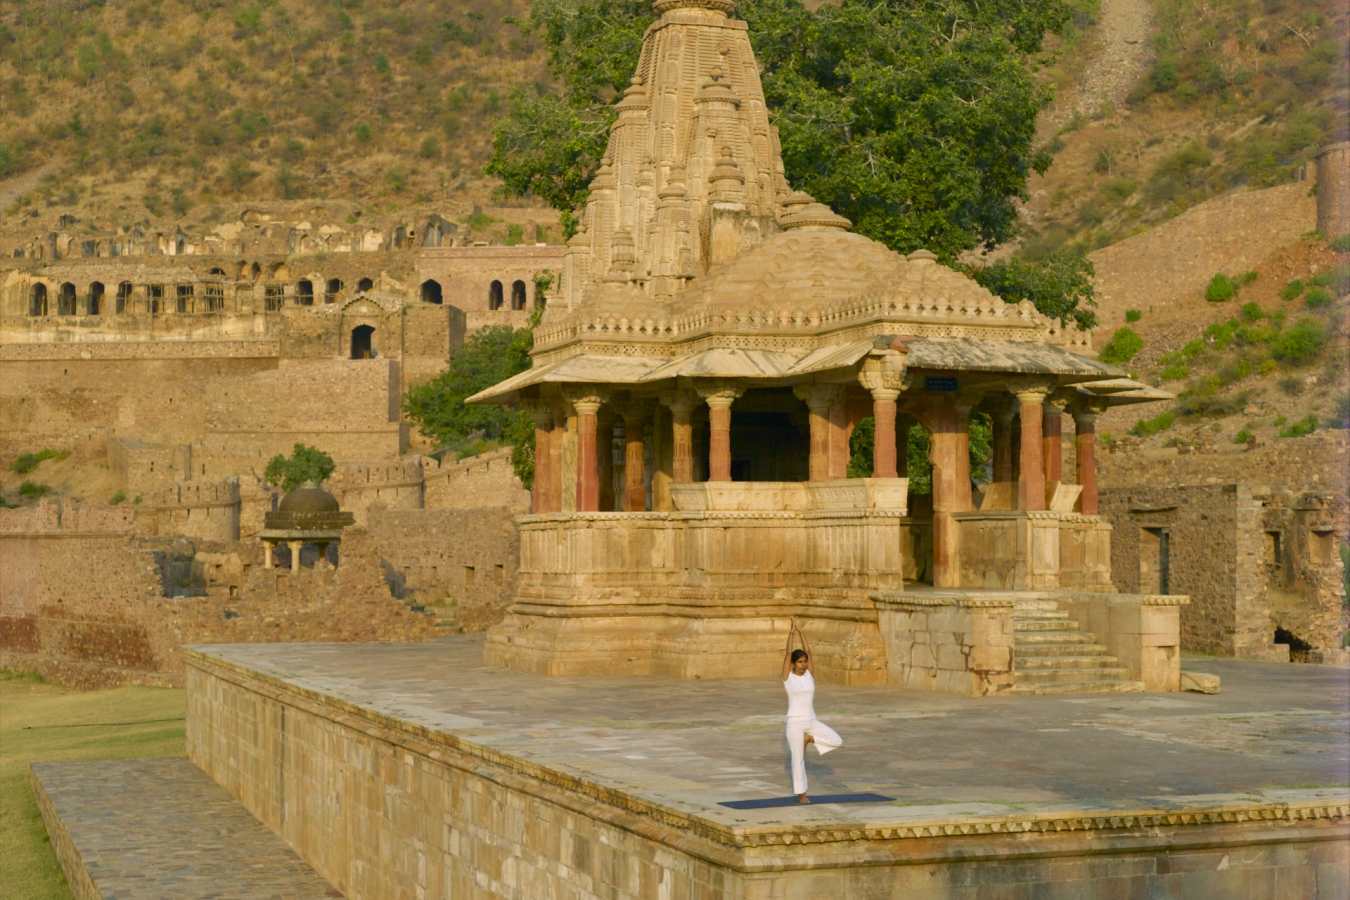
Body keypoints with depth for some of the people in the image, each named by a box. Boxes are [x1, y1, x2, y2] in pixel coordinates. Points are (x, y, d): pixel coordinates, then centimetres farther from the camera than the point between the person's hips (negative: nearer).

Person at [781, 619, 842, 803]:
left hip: (812, 721, 4)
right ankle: (801, 793, 13)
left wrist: (800, 633, -2)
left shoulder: (809, 675, 5)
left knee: (837, 741, -10)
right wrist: (790, 634, -12)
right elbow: (787, 654, -12)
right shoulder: (788, 677, -3)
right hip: (795, 722, -4)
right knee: (798, 759, 1)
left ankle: (809, 738, 11)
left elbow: (808, 652, 0)